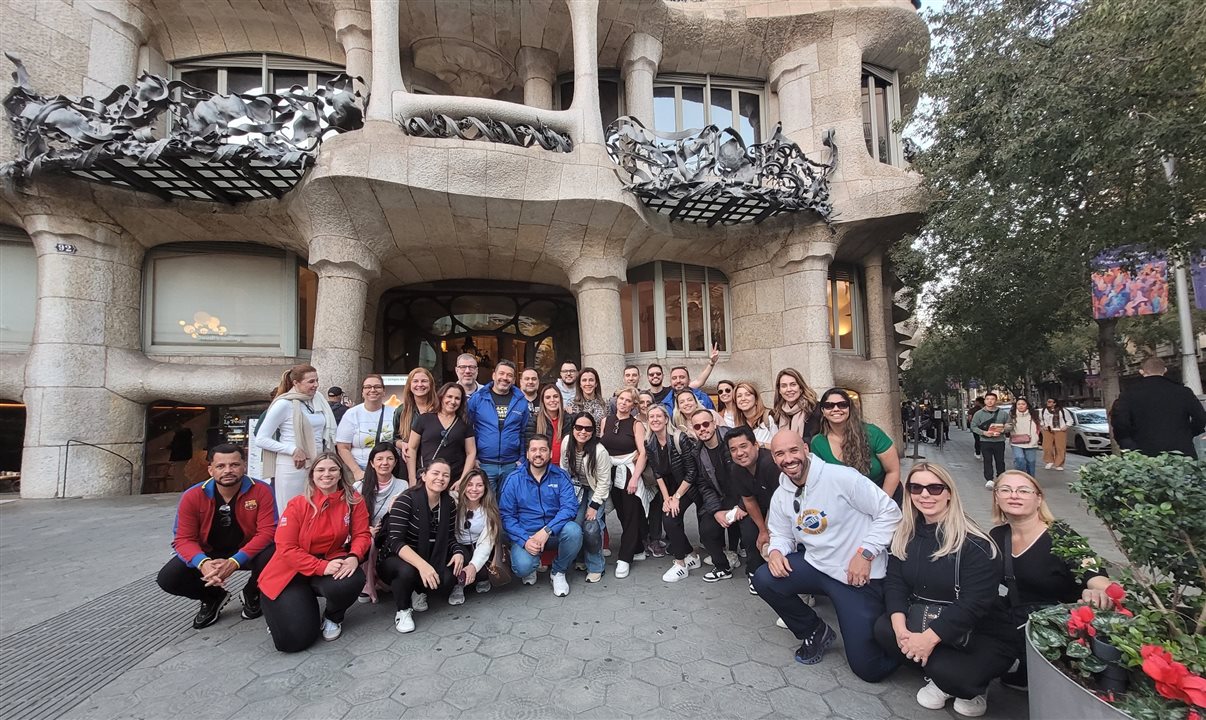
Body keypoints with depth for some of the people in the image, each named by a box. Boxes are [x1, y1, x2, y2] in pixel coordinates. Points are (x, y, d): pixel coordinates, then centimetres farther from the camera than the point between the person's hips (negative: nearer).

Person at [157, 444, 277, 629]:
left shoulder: (261, 491, -22)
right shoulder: (192, 496, -15)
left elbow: (267, 532, -25)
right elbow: (183, 539, -14)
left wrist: (234, 562, -37)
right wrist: (203, 563, -34)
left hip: (248, 552, -2)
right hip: (209, 554, 3)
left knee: (272, 557, -33)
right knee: (167, 579, -20)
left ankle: (251, 595, 4)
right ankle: (214, 598, 13)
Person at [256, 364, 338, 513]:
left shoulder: (318, 401, 7)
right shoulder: (284, 404, -9)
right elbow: (261, 439, -7)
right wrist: (293, 449, -17)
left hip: (317, 466, 5)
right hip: (292, 468, -5)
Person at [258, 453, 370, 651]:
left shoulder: (354, 500, -6)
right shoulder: (297, 504, -12)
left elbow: (361, 534, -4)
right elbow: (286, 548, -14)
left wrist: (354, 557, -27)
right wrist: (322, 567, -25)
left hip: (333, 561, 1)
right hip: (293, 570, -1)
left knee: (352, 581, -34)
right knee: (295, 639, -13)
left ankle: (333, 618, 5)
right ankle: (282, 608, 27)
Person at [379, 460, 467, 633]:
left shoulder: (449, 503, -4)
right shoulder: (406, 500, -20)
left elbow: (450, 537, 4)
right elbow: (395, 541, -27)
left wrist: (458, 552, -19)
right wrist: (422, 565, -41)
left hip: (432, 560, 4)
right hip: (400, 559, -4)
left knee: (447, 581, -24)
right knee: (407, 570, -36)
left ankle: (419, 591, 11)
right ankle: (403, 610, -4)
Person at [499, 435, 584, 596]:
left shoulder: (560, 476, -3)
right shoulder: (514, 479, -3)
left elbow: (570, 507, -14)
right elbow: (506, 515, -6)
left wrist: (547, 530, -27)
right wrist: (524, 540, -19)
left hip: (554, 532, 1)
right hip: (525, 535, -1)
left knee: (573, 530, -30)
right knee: (522, 567, -29)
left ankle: (558, 572, 0)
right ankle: (531, 567, 13)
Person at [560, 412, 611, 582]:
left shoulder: (600, 451, -30)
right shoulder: (566, 442, -18)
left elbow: (604, 482, -20)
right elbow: (564, 468, -1)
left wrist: (594, 506, -18)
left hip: (596, 490, -3)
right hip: (576, 488, 3)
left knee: (591, 528, -16)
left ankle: (595, 567, 7)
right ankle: (581, 559, 16)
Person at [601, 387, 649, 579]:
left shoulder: (636, 425, -4)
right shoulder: (605, 421, 7)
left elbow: (642, 453, -10)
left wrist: (634, 478, -17)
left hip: (629, 473, -4)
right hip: (611, 473, 4)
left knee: (631, 515, -1)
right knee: (622, 514, 11)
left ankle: (624, 558, 8)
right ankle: (637, 550, 27)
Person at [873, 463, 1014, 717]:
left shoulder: (975, 544, -19)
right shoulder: (905, 534, -2)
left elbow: (974, 604, -24)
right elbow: (894, 582, -4)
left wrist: (930, 637, -28)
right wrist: (900, 626, -21)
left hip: (981, 634, -5)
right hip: (922, 622, 5)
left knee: (947, 671, -29)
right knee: (883, 628, -19)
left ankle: (973, 688, 7)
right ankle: (940, 679, 5)